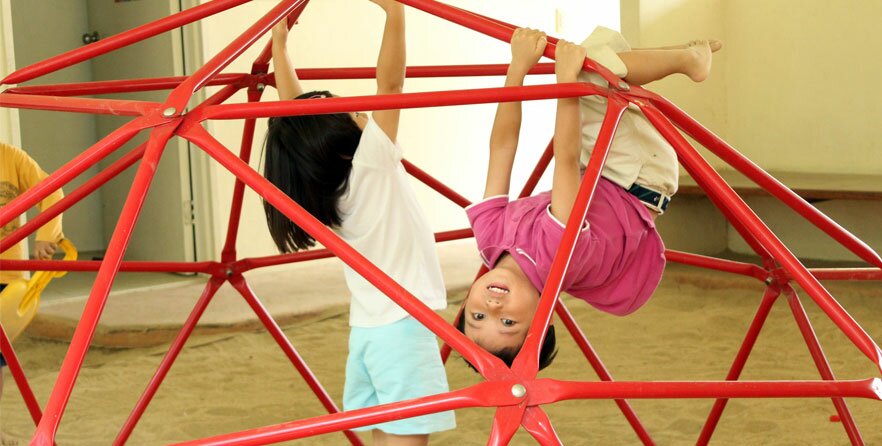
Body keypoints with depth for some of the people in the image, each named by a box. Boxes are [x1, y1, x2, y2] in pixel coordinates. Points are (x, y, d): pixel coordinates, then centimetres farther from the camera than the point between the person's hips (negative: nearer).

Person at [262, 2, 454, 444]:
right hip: (404, 327, -8)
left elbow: (295, 114, 13)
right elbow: (389, 83, -22)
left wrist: (279, 43, 19)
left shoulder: (320, 188, 3)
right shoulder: (371, 165, -15)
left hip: (367, 329, 8)